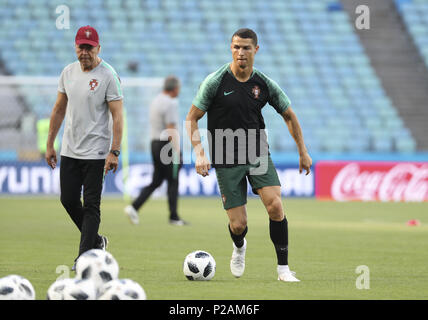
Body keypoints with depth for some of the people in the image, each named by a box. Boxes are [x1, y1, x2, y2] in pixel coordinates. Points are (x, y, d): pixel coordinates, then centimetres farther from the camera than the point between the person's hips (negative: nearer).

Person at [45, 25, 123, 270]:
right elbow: (59, 110, 16)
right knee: (68, 200, 8)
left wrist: (114, 151, -20)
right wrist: (50, 144, 14)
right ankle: (96, 241, 27)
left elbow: (117, 116, -13)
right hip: (70, 150, 6)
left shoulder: (108, 75, -11)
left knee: (91, 205, -6)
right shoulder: (69, 72, 8)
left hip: (96, 152, -6)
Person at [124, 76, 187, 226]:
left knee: (156, 181, 10)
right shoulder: (170, 104, -14)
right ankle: (173, 217, 4)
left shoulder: (155, 101, 14)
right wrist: (177, 152, -22)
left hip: (155, 144, 9)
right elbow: (171, 130, -20)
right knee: (173, 181, 1)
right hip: (168, 145, -8)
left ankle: (134, 207, -3)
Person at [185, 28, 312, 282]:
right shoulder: (215, 82, -8)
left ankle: (283, 268, -8)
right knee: (238, 225, -4)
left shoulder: (265, 84, -1)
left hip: (258, 155, 2)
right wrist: (200, 154, -13)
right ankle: (239, 248, 34)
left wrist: (303, 152, 14)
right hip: (226, 161, -2)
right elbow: (192, 119, -2)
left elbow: (290, 116, 13)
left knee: (275, 206, -21)